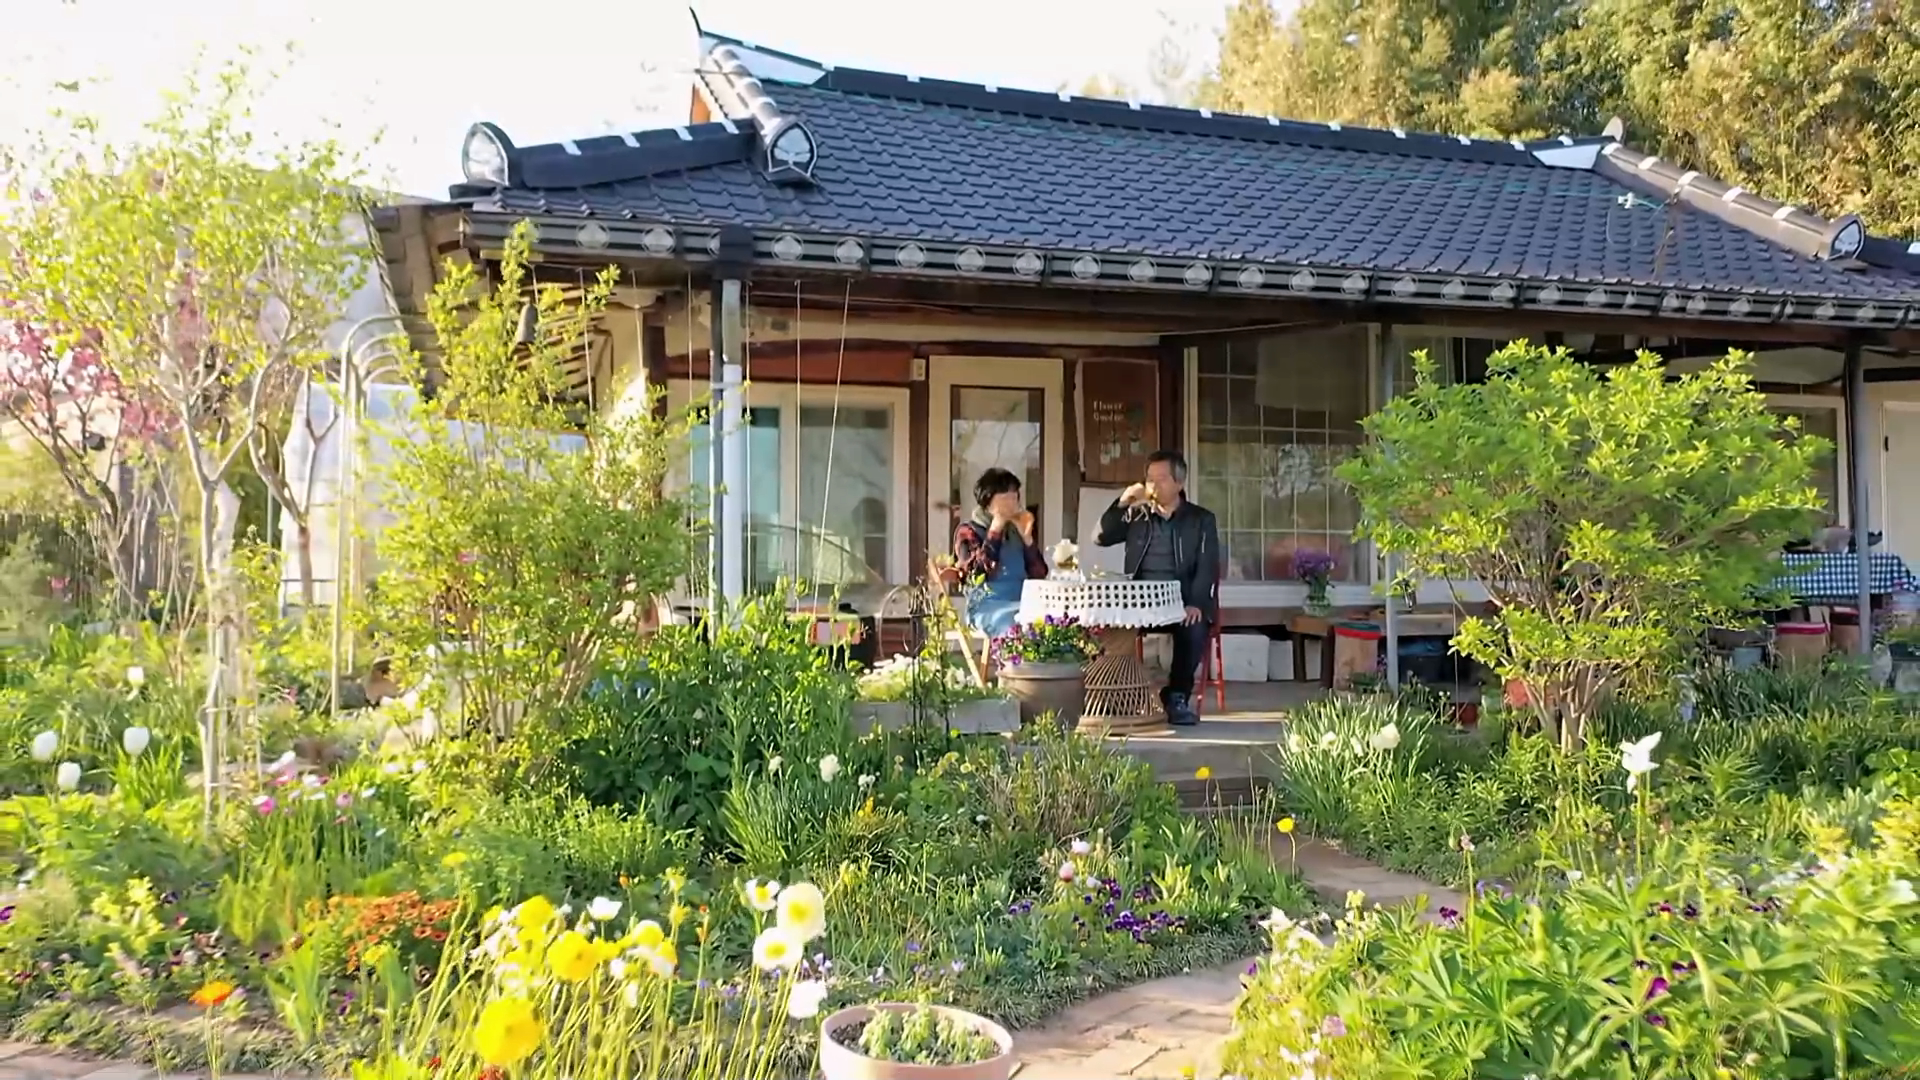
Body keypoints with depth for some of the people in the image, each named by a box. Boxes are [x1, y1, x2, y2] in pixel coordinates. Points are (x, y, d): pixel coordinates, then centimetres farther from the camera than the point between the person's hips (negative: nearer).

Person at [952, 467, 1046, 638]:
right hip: (988, 607, -5)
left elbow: (1039, 574, 11)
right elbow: (978, 573, -12)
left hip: (1023, 604, 5)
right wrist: (996, 528, -9)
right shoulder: (968, 531, 6)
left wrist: (1027, 536, 1)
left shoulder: (1016, 531, 18)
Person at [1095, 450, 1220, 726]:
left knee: (1194, 628, -34)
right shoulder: (1137, 515, 16)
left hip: (1182, 603, -2)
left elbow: (1208, 567, -3)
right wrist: (1121, 504, -7)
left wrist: (1195, 604, -21)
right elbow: (1100, 538, 6)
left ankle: (1176, 697, -16)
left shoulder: (1201, 519, 8)